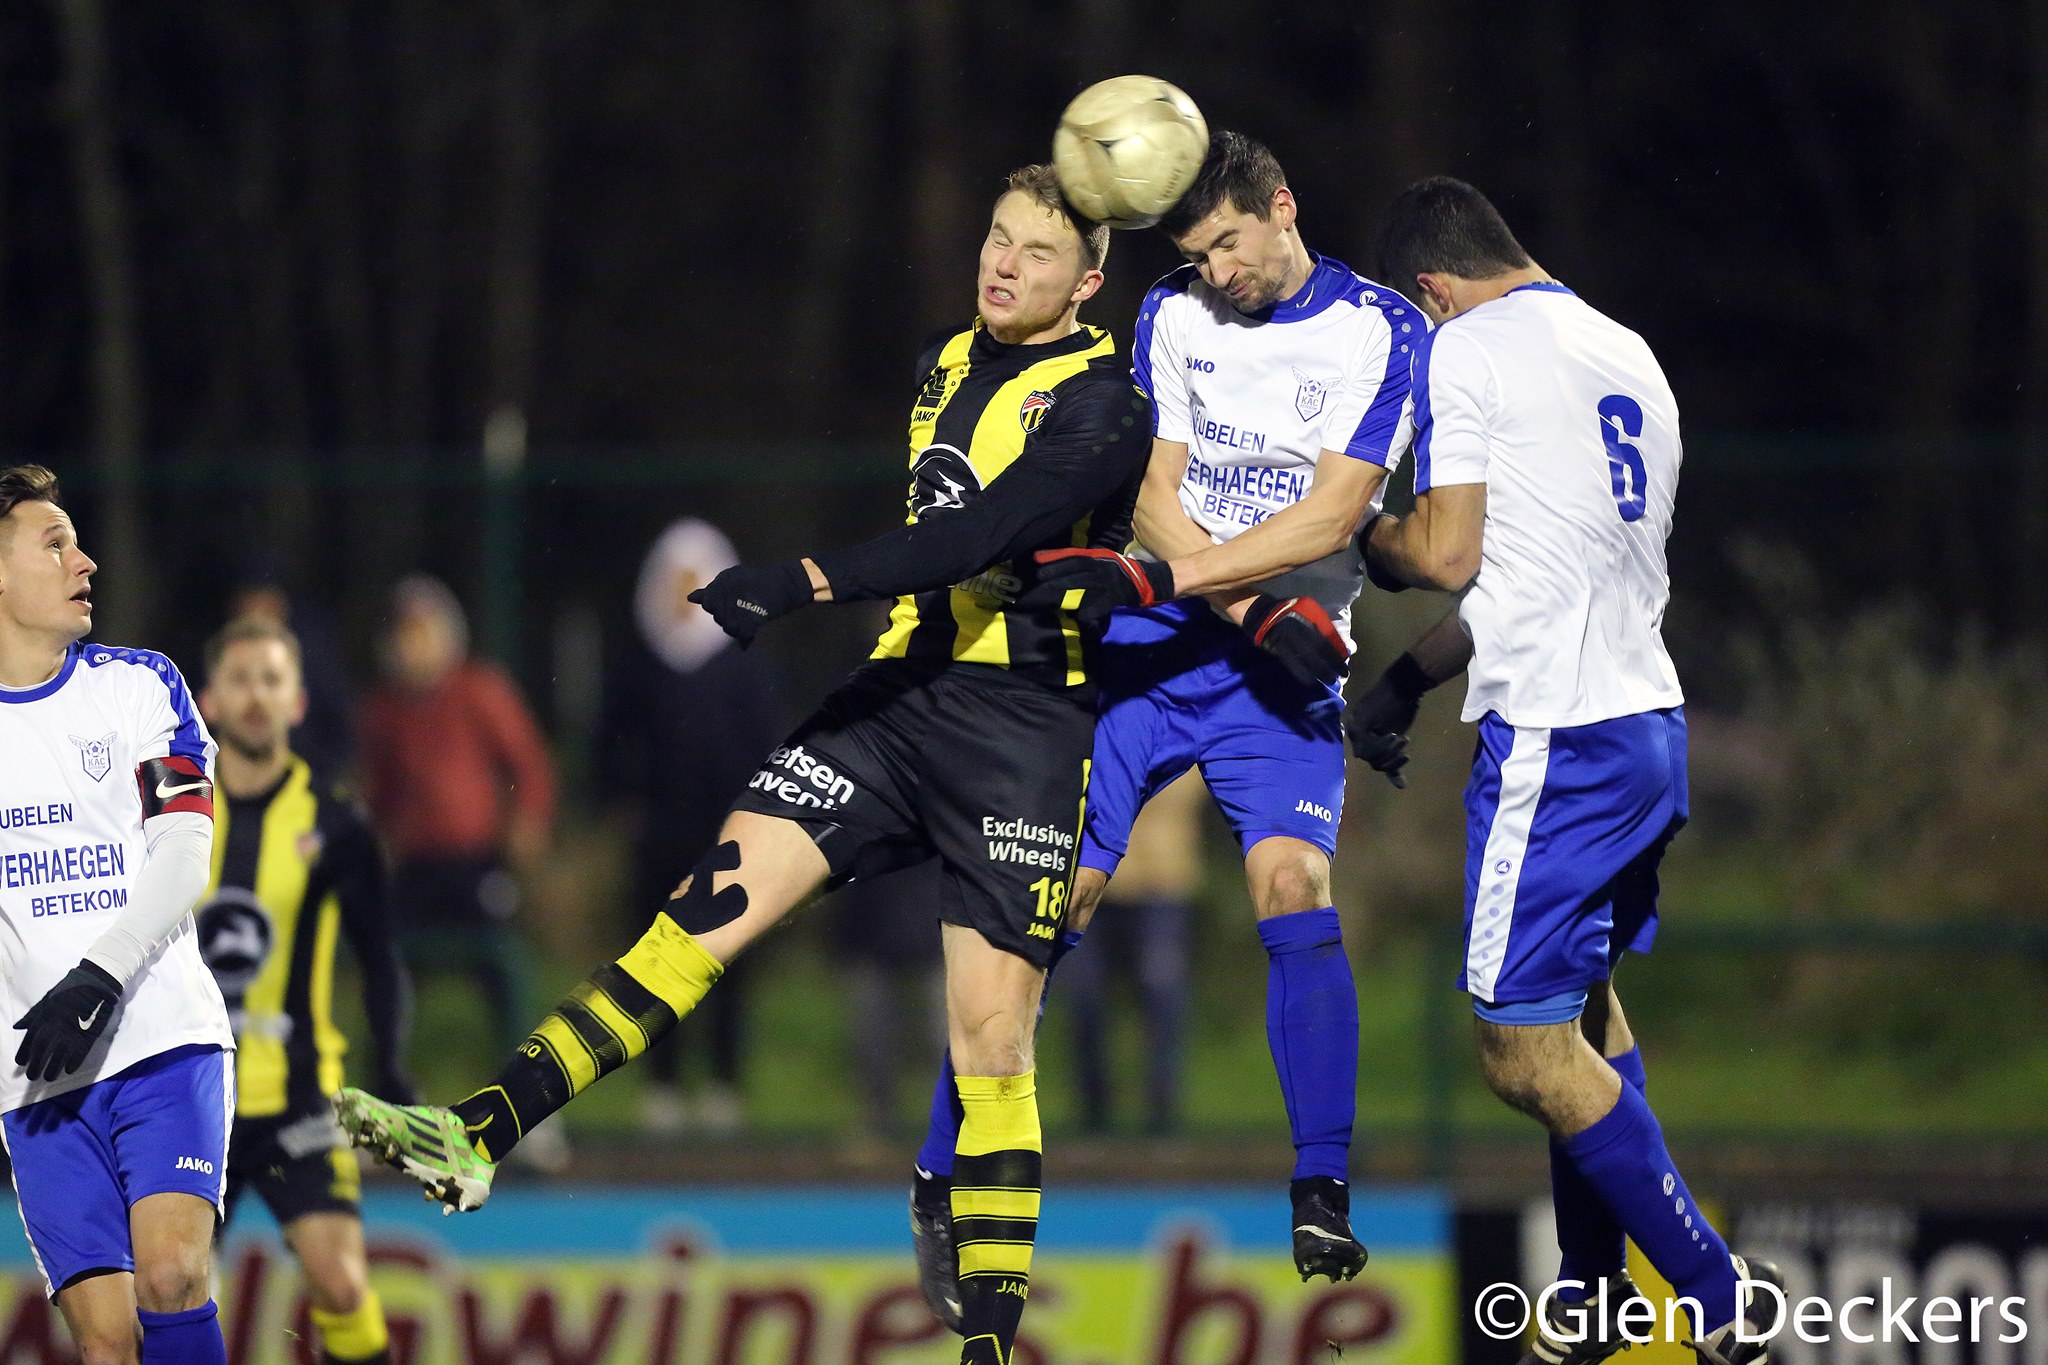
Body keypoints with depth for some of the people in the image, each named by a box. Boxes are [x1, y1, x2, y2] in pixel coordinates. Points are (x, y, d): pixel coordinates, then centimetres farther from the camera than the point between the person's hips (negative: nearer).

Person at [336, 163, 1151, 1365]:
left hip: (1023, 726, -6)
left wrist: (808, 584, -29)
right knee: (716, 898, -10)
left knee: (991, 1029, -8)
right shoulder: (944, 366, 15)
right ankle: (481, 1139, -19)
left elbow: (983, 533, -22)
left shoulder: (1102, 405, -9)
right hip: (898, 694, 6)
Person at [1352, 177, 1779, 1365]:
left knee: (1525, 1051, -3)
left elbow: (1449, 555, -11)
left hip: (1558, 736, -9)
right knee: (1583, 999, 22)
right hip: (1653, 722, 9)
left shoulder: (1469, 347, -8)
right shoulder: (1626, 354, 17)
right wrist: (1412, 674, 28)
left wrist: (1369, 538, 11)